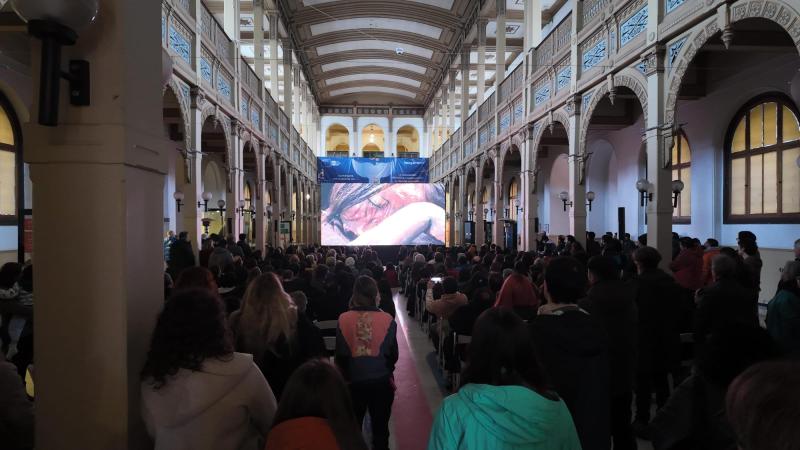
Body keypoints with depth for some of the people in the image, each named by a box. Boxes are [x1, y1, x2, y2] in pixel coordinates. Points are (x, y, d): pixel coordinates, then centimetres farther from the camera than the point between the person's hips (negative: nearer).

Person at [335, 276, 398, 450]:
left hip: (353, 381, 1)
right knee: (380, 428, 17)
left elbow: (340, 354, -6)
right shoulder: (387, 320, -15)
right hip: (381, 381, -1)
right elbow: (393, 355, -6)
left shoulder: (343, 320, -14)